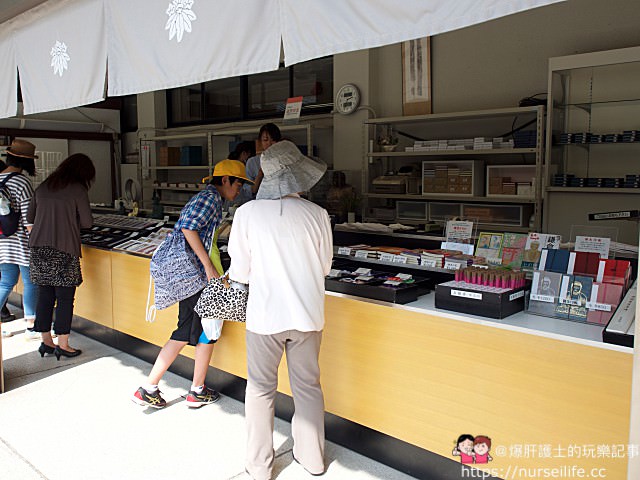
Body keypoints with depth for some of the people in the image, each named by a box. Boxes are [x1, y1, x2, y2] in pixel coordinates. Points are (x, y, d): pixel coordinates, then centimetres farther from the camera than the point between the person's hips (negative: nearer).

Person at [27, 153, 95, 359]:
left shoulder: (43, 187, 12)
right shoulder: (78, 190, -6)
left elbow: (29, 217, 17)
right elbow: (87, 222, -6)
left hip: (39, 247, 6)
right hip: (64, 250, -6)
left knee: (44, 295, 12)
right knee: (65, 298, 1)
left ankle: (46, 341, 21)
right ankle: (62, 345, 7)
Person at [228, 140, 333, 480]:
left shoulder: (248, 212, -11)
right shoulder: (317, 214, -8)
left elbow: (240, 272, -6)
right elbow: (325, 266, 2)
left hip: (265, 315, -1)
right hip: (307, 314, 2)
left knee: (261, 388, 16)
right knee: (308, 386, 18)